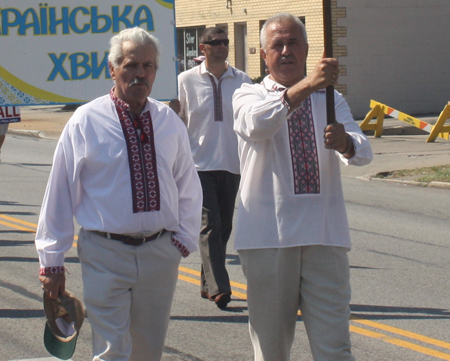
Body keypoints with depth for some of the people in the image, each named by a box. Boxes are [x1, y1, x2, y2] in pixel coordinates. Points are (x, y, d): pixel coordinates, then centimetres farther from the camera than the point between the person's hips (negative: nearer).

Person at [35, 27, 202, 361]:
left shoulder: (169, 122, 6)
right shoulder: (86, 121, -5)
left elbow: (189, 187, 16)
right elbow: (60, 192, -2)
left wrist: (185, 238, 6)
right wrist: (52, 259, -1)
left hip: (160, 254, 4)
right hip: (106, 254, -4)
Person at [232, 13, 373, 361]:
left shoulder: (330, 100, 15)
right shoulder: (249, 96, 7)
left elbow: (363, 151, -3)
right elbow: (256, 123, -19)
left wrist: (345, 142, -28)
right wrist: (305, 86, -34)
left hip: (324, 234, 2)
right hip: (268, 236, -1)